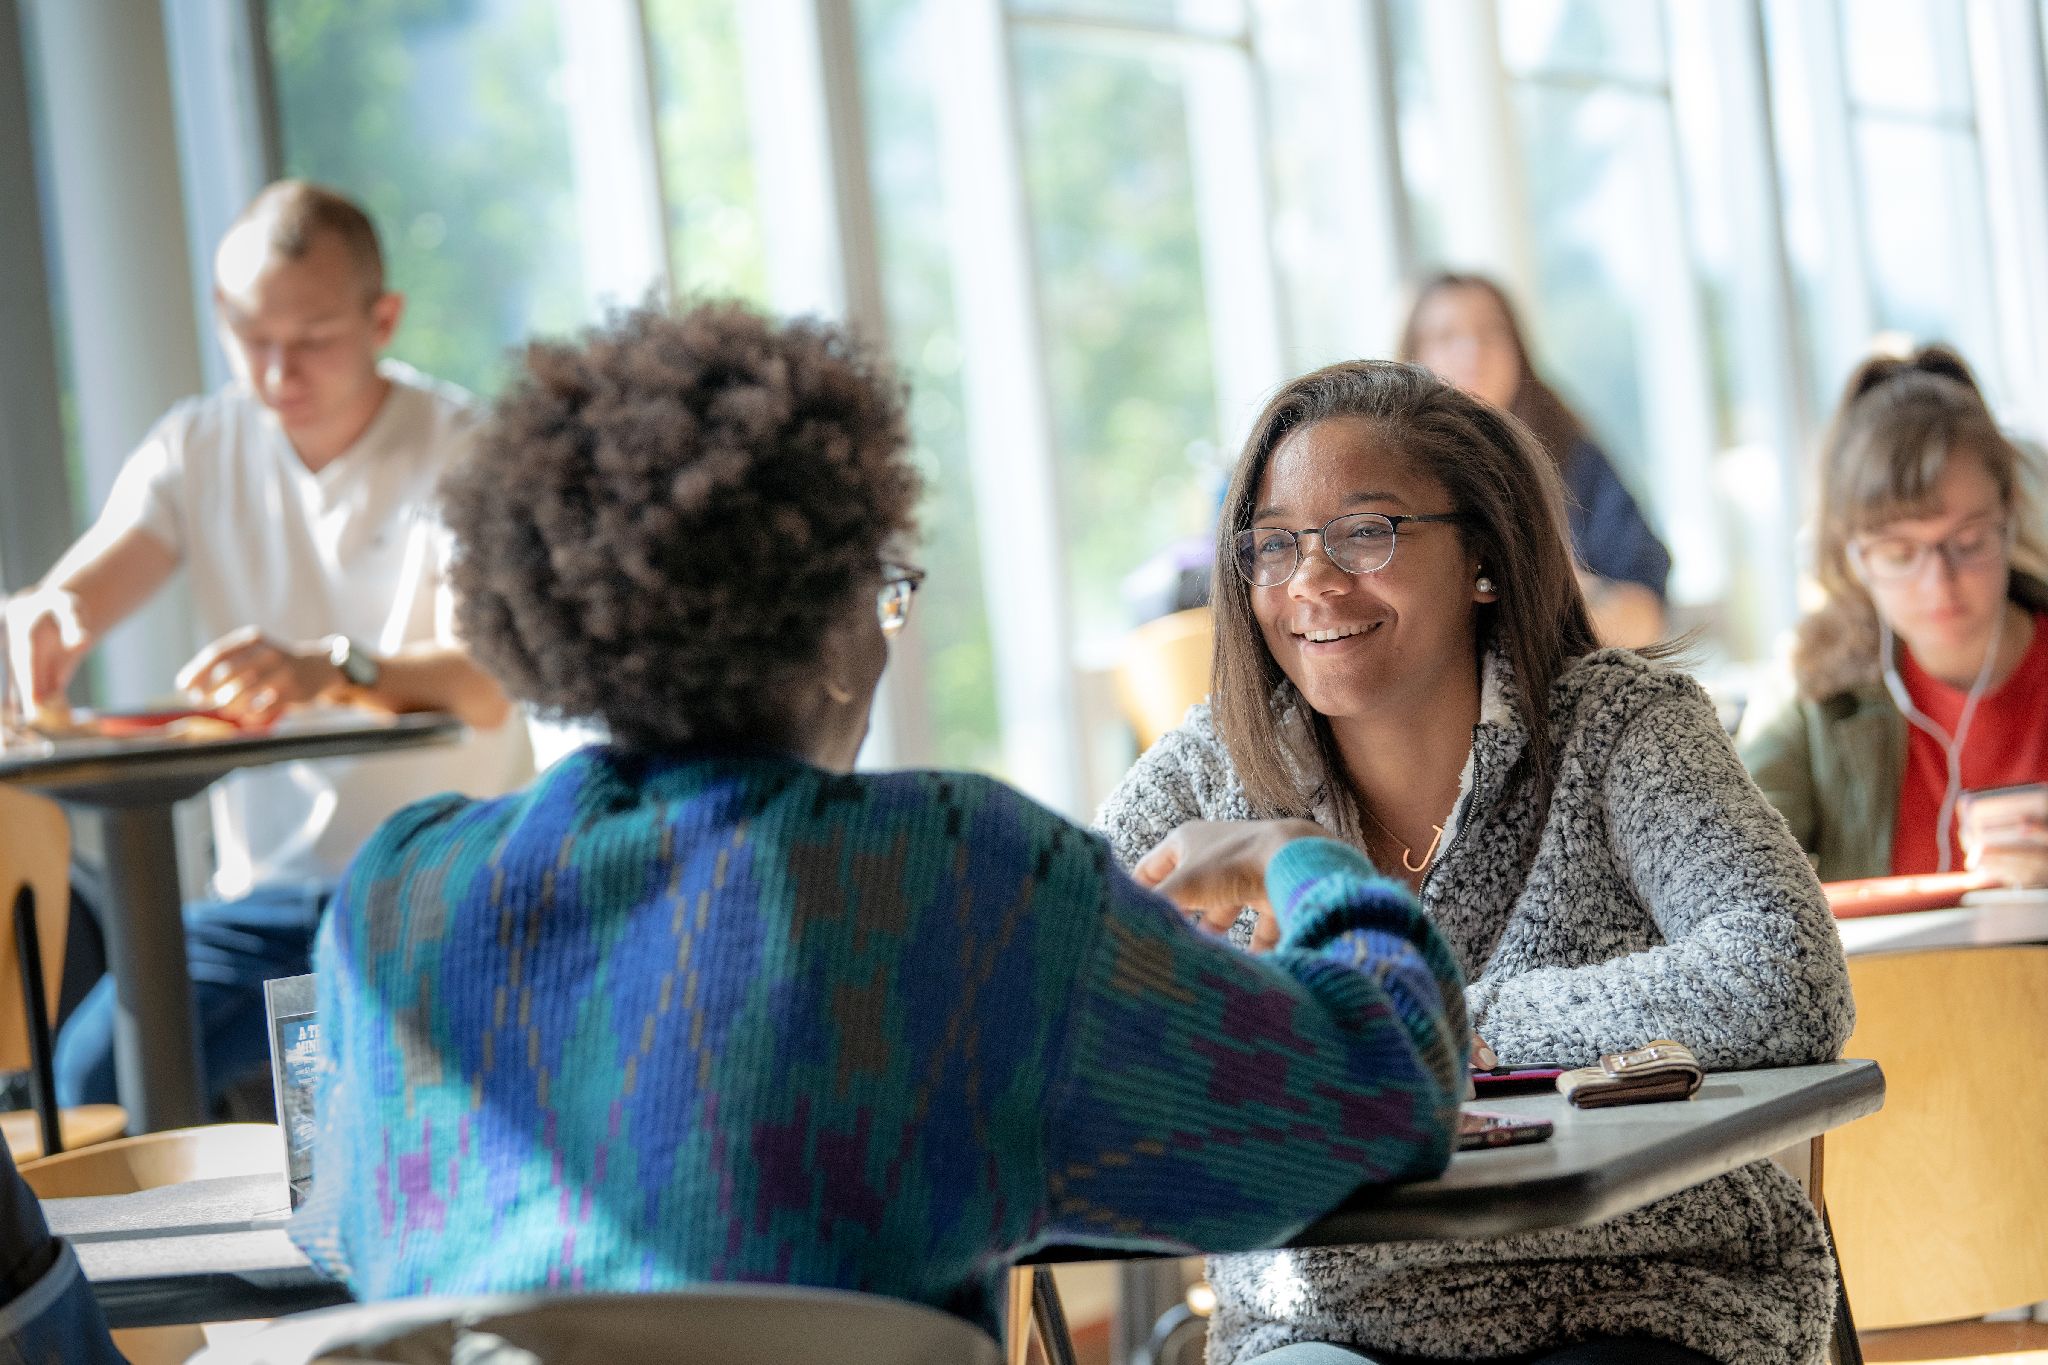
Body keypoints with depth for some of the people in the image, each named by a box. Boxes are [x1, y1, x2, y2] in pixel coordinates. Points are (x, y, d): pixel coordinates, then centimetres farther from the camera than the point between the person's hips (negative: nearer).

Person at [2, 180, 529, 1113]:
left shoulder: (461, 453, -5)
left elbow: (489, 682, -21)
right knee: (96, 1066, -22)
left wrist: (329, 666, -43)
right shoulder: (196, 450, 8)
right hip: (269, 888, 3)